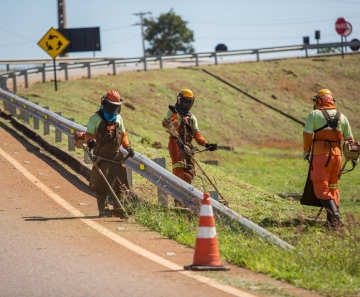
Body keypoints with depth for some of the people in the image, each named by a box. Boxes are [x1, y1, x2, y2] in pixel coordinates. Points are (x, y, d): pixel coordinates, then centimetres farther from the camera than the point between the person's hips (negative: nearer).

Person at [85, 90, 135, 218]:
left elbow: (123, 134, 23)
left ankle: (118, 209, 5)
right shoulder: (96, 118, -4)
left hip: (116, 155, 5)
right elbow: (89, 133, -11)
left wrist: (127, 146, 7)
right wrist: (90, 140, -33)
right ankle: (103, 210, 4)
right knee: (101, 184, -2)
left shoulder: (118, 118, 14)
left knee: (120, 183, 0)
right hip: (101, 156, -5)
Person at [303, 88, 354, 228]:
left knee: (321, 188, -4)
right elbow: (349, 138, 16)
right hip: (337, 154, 5)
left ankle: (334, 215, -20)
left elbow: (307, 134, -8)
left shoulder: (314, 114, -1)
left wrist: (306, 151, 6)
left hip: (320, 154, -5)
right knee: (333, 186, 17)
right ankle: (334, 217, 19)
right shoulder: (341, 117, 13)